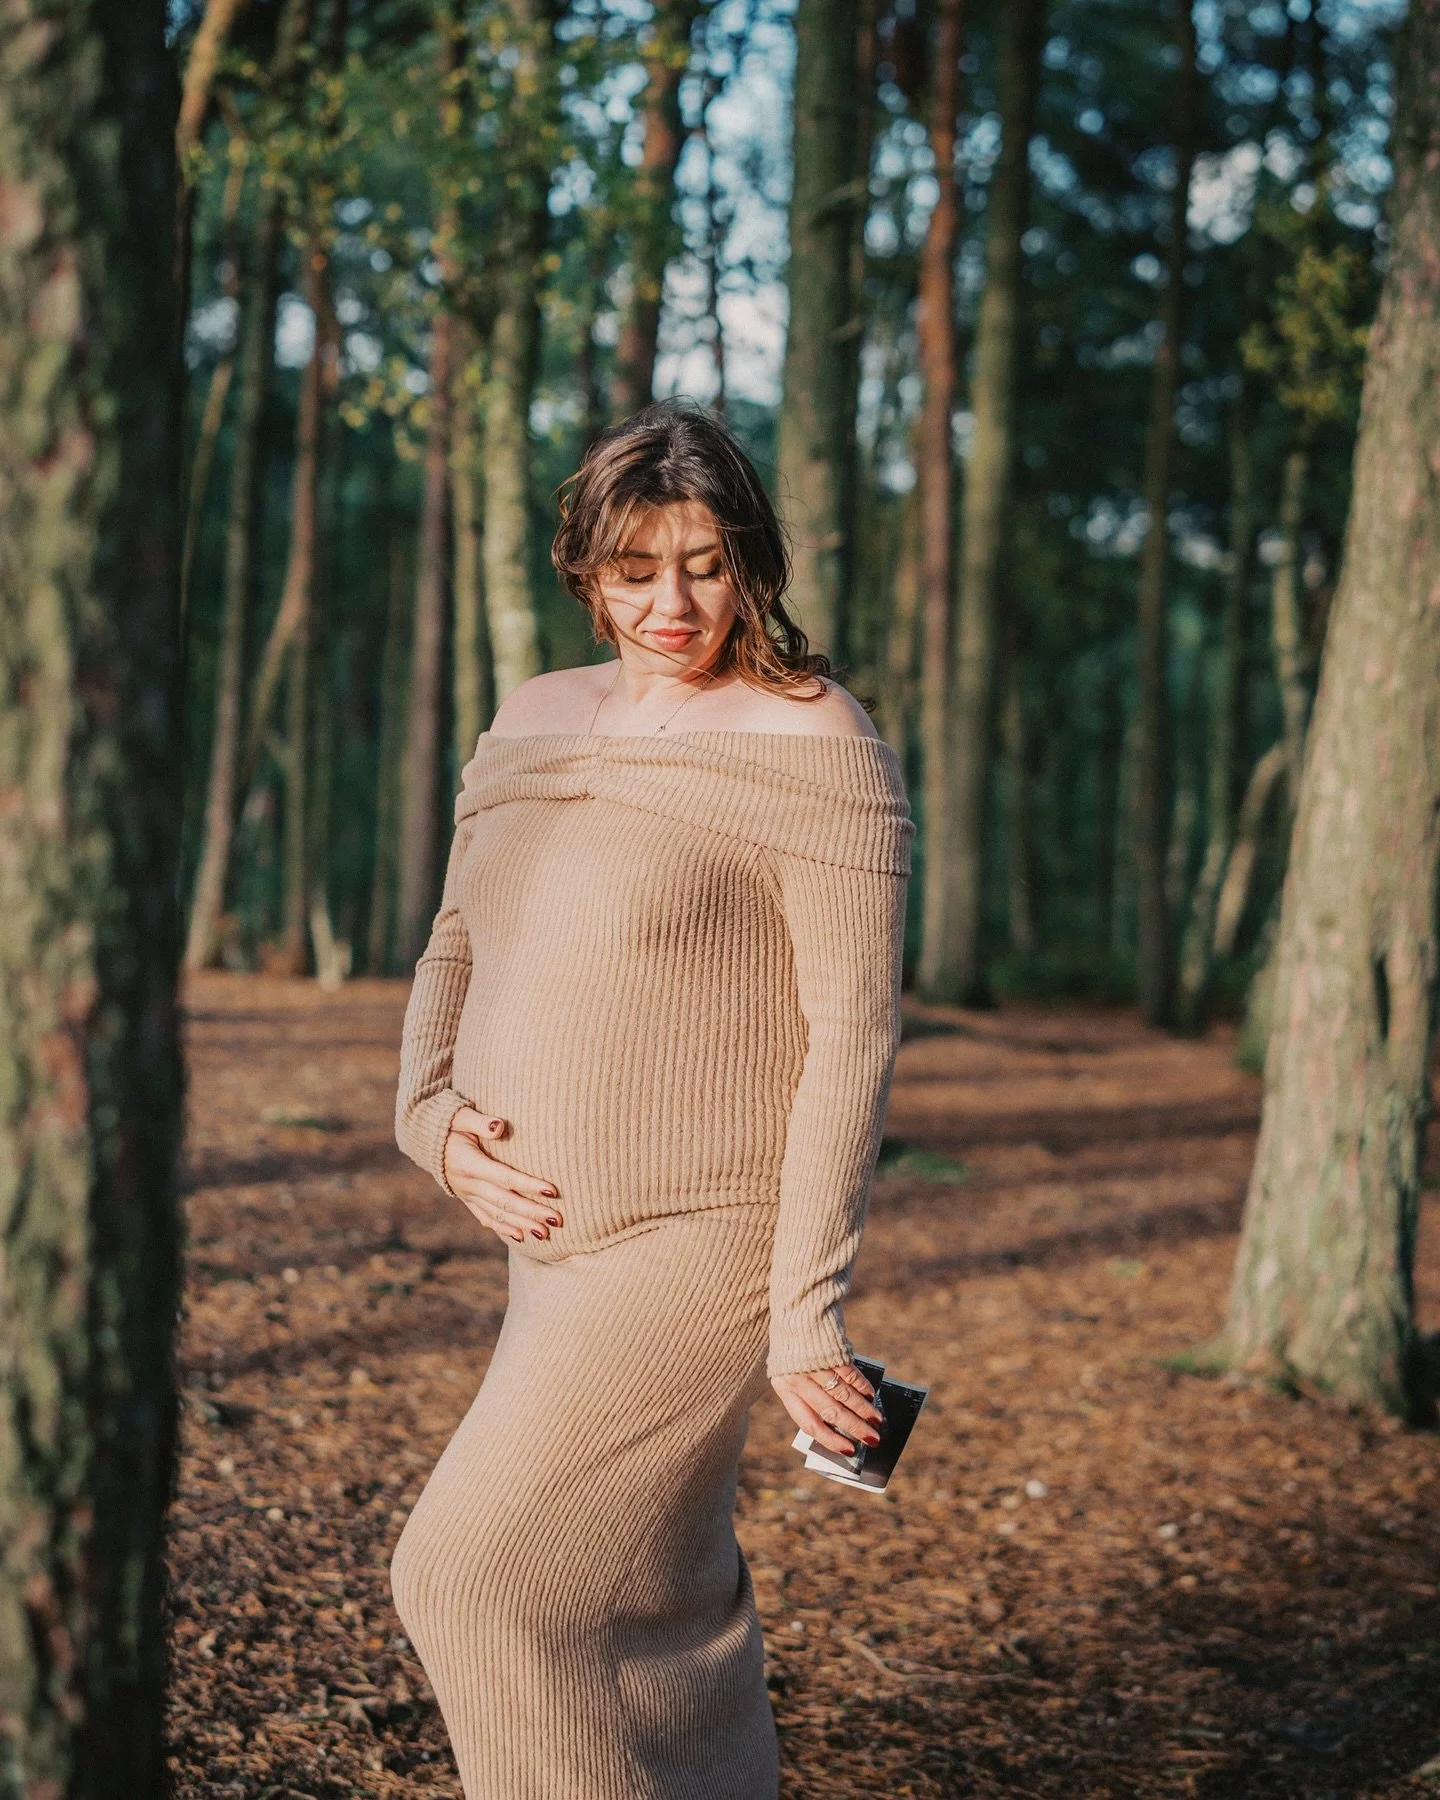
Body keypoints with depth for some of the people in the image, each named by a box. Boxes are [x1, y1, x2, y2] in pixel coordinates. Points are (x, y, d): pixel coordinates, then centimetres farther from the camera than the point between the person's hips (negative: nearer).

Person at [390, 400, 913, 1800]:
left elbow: (854, 1035, -15)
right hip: (552, 1229, 7)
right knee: (657, 1601, 17)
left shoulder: (816, 750, -12)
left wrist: (806, 1311, -18)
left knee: (476, 1572, -10)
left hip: (707, 1245, -7)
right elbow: (455, 952, 16)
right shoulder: (535, 721, 9)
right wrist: (438, 1123, -3)